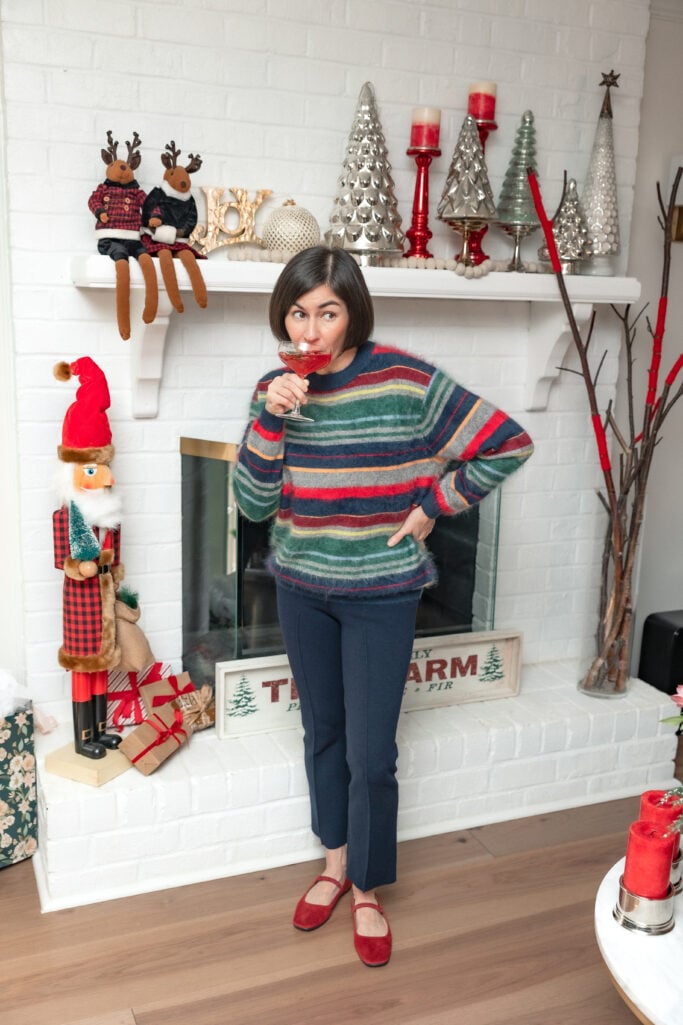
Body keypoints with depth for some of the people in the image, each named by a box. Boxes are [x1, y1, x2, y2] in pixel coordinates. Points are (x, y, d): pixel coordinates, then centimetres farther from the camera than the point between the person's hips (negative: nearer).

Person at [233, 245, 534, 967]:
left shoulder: (406, 381, -15)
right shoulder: (276, 389, -2)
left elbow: (508, 445, -11)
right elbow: (253, 504, -7)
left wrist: (432, 507, -10)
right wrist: (272, 417, -19)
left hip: (381, 591, -4)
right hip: (302, 587, 4)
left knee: (371, 755, 3)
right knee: (322, 735, 18)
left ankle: (367, 891, 27)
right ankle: (335, 863, 39)